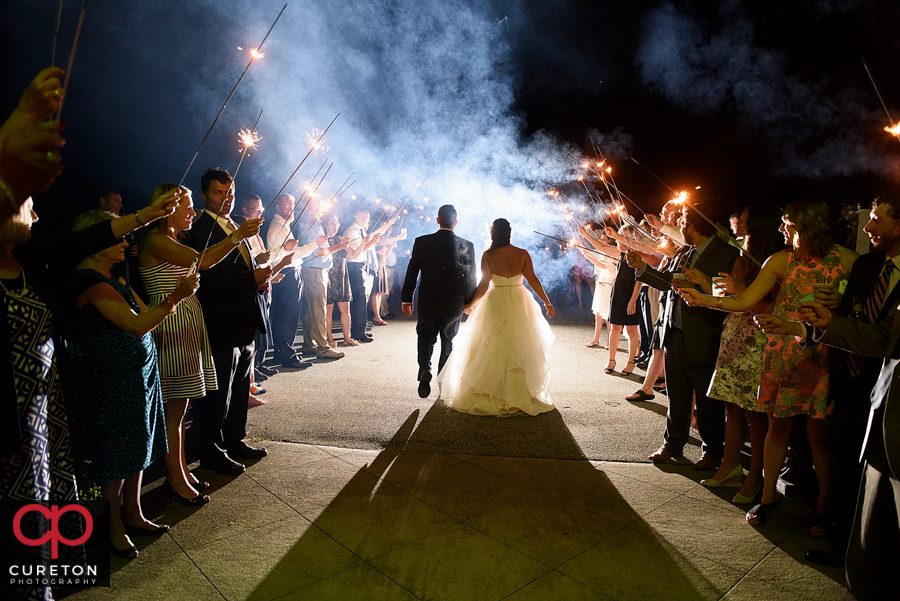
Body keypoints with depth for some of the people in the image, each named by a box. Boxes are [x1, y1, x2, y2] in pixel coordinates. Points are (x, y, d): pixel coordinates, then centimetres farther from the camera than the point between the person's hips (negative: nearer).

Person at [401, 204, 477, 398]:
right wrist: (470, 302, 12)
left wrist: (406, 299, 5)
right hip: (454, 304, 1)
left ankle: (425, 368, -11)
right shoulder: (467, 246, -6)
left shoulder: (421, 242, -7)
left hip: (428, 302, -1)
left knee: (425, 336, 15)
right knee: (449, 341, 17)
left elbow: (412, 272, -3)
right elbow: (471, 277, 0)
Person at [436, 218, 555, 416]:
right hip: (519, 304, 1)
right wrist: (547, 303, 4)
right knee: (521, 351, 11)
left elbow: (483, 285, -8)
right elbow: (533, 280, -5)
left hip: (496, 304, -1)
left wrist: (470, 305, 6)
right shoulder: (522, 254, -3)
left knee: (493, 351, 8)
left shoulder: (488, 255, -7)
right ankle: (522, 397, 16)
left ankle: (491, 397, 12)